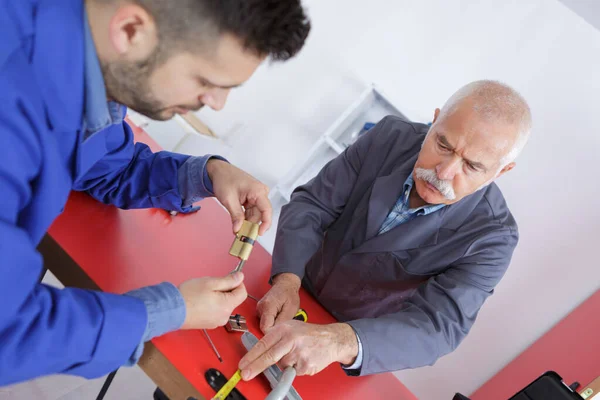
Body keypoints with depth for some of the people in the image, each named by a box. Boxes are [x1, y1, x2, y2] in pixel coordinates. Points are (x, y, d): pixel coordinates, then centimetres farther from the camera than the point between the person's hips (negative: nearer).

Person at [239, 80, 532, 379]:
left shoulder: (491, 237, -23)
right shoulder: (389, 137, -15)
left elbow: (436, 327, -31)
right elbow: (312, 204, -13)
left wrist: (338, 341, -50)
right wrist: (288, 281, -31)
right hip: (297, 298, 4)